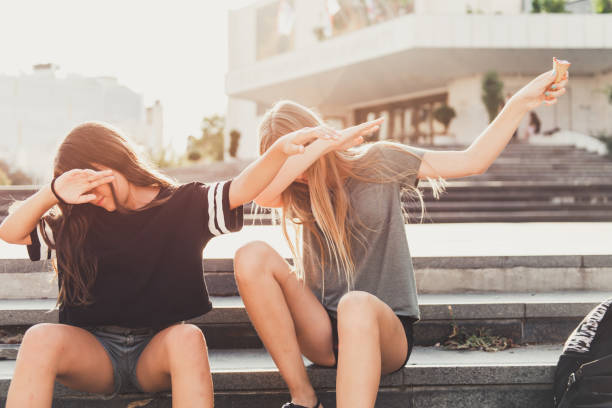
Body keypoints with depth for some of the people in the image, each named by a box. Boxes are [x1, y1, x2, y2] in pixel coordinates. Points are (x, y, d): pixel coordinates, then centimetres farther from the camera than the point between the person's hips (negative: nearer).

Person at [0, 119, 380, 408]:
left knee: (187, 336, -37)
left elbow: (243, 188, -15)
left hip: (159, 351, -2)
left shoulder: (186, 206, 1)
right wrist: (53, 193, -16)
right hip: (94, 351, 2)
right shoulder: (74, 223, 9)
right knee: (41, 338, -30)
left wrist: (281, 148, -35)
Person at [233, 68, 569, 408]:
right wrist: (324, 142, -23)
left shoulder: (377, 164, 3)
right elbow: (261, 195, -19)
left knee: (356, 305, -40)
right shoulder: (295, 194, 7)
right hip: (322, 333, 3)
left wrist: (522, 102, -5)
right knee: (252, 257, -24)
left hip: (385, 331, -3)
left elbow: (472, 160, 3)